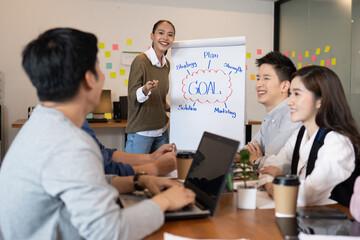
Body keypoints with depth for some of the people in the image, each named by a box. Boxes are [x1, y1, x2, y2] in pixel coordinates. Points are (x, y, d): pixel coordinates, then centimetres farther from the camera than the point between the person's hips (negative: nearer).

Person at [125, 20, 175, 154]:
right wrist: (145, 90, -34)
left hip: (161, 131, 7)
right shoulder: (141, 61, -12)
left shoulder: (167, 64, 10)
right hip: (141, 132, -7)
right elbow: (132, 96, -15)